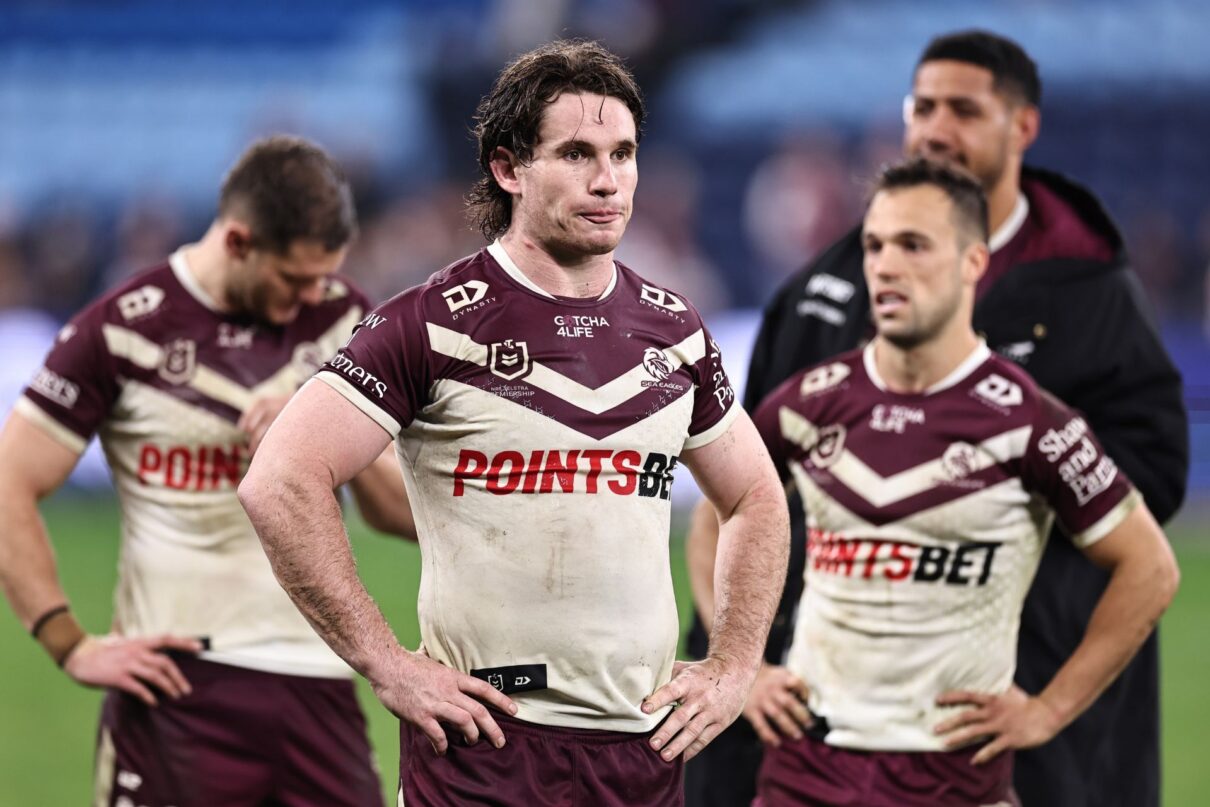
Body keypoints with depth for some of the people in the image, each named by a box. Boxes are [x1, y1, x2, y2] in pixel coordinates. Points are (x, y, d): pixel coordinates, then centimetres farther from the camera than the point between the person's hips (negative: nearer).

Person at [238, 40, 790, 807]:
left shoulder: (674, 332, 11)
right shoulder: (439, 325, -6)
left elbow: (756, 498, 24)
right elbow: (281, 485, -12)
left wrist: (733, 667, 12)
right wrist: (385, 663, -14)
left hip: (647, 744, 5)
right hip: (484, 742, -5)